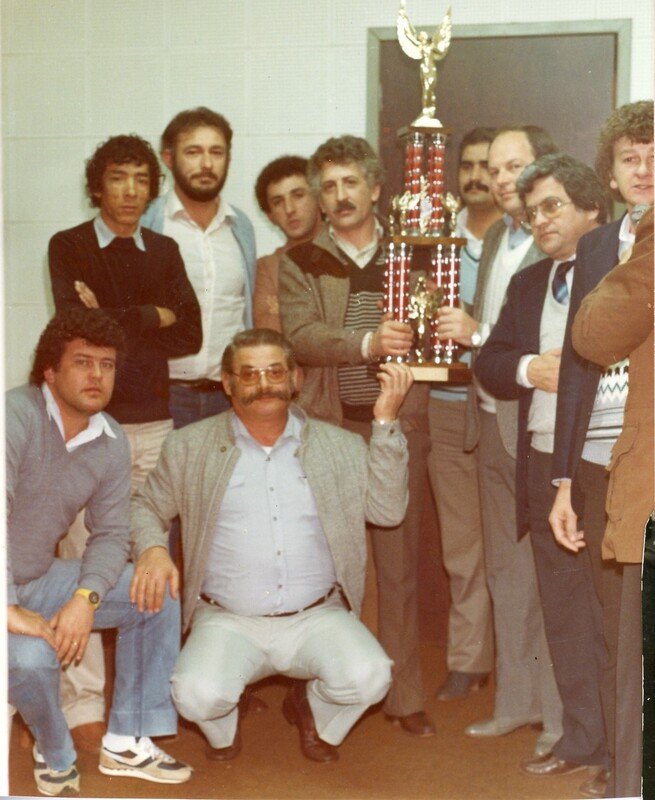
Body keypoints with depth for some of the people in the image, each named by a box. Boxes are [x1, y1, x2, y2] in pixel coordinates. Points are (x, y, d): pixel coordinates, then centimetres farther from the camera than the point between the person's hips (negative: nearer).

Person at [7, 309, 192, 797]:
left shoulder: (112, 442, -1)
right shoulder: (16, 416, -23)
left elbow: (112, 534, 0)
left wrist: (85, 599, -19)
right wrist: (12, 611, -37)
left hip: (40, 579, 7)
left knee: (158, 597, 0)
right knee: (31, 655, -34)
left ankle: (127, 742, 9)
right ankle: (55, 756, 0)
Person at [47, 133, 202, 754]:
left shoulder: (164, 252, 14)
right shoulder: (68, 246, 2)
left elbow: (190, 335, 3)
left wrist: (114, 322, -6)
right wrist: (150, 317, -4)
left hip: (154, 421, 4)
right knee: (83, 561, -5)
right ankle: (83, 702, 2)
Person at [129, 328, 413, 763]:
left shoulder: (339, 446, 8)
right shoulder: (189, 447, 6)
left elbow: (387, 509, -2)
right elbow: (146, 508, 15)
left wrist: (386, 422, -9)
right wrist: (151, 549, -8)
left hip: (316, 617, 1)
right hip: (227, 621, -1)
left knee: (369, 677, -26)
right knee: (197, 696, -29)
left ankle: (313, 710, 12)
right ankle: (224, 727, 12)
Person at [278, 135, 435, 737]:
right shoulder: (301, 263, 5)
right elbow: (302, 337, -10)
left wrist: (411, 339, -14)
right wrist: (367, 342, -26)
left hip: (399, 425, 1)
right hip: (328, 427, -1)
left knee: (399, 562, 4)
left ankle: (405, 695, 14)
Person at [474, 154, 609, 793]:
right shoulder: (528, 283, 18)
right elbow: (489, 364, 11)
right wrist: (528, 368, -8)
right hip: (545, 461, 6)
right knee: (565, 612, 12)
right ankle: (583, 741, 24)